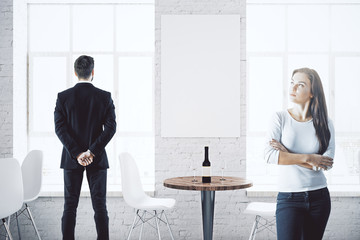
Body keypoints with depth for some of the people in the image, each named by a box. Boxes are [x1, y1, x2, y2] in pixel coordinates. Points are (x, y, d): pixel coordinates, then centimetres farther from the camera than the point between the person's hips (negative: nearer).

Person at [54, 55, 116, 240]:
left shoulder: (63, 97, -3)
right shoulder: (105, 97, -4)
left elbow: (60, 128, -9)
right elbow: (111, 127, -11)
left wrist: (77, 153, -11)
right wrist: (92, 152, -12)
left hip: (71, 159, 0)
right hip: (97, 159, 0)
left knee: (70, 205, 7)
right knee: (100, 205, 6)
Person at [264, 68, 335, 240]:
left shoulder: (325, 123, 3)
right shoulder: (280, 118, -1)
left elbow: (326, 163, -9)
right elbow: (270, 155, -14)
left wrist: (288, 154, -12)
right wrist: (308, 158, -15)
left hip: (319, 198, 3)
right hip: (289, 199, -2)